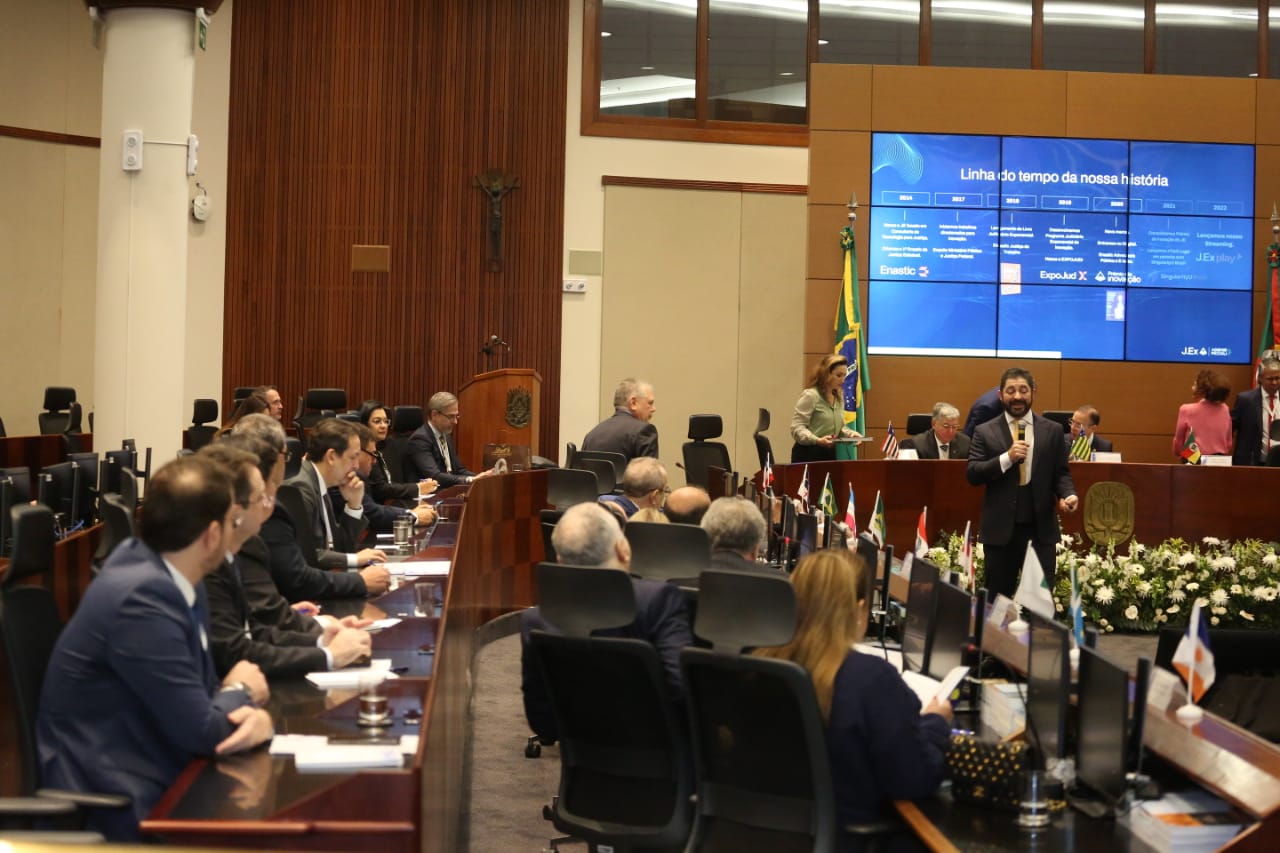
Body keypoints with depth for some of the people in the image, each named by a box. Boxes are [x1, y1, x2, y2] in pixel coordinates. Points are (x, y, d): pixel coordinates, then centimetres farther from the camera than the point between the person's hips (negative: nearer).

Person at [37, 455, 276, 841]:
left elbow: (202, 691, 8)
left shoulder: (174, 577, 1)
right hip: (119, 803, -8)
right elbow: (201, 731, -21)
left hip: (154, 771, 8)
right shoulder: (142, 598, -25)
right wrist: (241, 691, -2)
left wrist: (255, 714, -12)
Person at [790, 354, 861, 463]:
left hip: (830, 454, 7)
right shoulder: (810, 395, -12)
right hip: (808, 454, -7)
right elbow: (797, 428, -18)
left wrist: (850, 433, 1)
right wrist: (817, 440, -31)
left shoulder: (839, 397, 13)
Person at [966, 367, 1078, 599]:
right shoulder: (985, 432, 3)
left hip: (1041, 528, 1)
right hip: (1000, 528, 0)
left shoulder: (1053, 431, 7)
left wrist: (1068, 494, -14)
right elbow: (972, 474, -5)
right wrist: (1007, 457, -17)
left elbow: (1061, 473, 7)